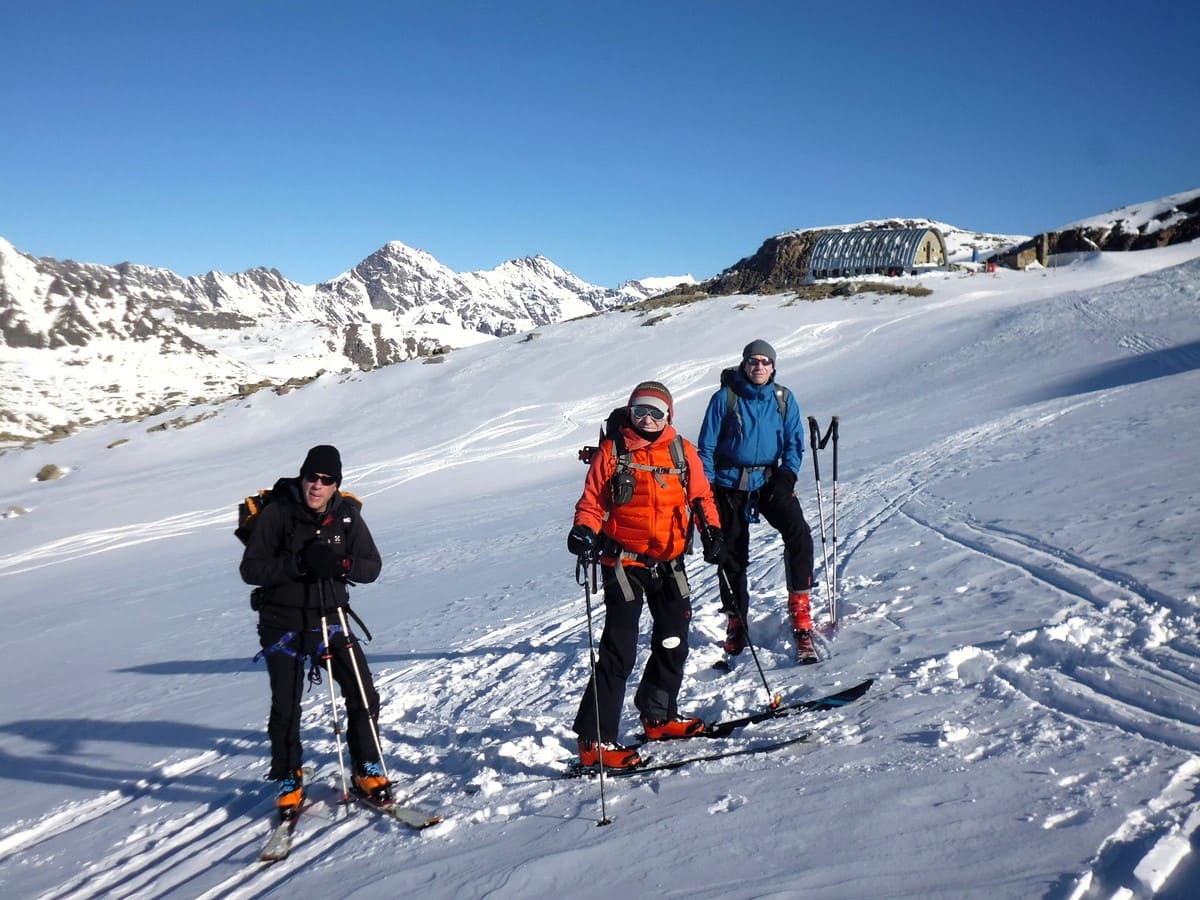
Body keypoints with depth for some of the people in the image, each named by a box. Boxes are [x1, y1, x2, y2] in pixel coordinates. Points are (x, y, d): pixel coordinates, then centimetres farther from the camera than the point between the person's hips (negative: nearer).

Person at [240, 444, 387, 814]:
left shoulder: (347, 515, -4)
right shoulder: (276, 512, -12)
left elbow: (372, 566, -3)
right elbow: (251, 569, -14)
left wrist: (341, 564, -24)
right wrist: (298, 564, -28)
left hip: (331, 619, 3)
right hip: (283, 623, -2)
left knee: (363, 696, -1)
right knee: (285, 708, 4)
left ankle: (367, 770, 18)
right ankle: (288, 781, 25)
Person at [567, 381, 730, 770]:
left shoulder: (682, 452, 6)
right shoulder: (612, 451, -3)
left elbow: (701, 495, 14)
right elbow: (592, 501, -2)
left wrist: (712, 531, 0)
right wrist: (584, 531, -20)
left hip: (668, 562, 5)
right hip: (624, 561, -5)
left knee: (673, 642, 15)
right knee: (619, 650, -9)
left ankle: (659, 716, 36)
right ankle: (594, 740, -4)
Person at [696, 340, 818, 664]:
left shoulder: (784, 399, 4)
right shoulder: (725, 398, -2)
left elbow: (795, 442, 7)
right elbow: (707, 446, 1)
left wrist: (787, 474, -9)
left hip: (770, 481, 1)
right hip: (730, 484, -1)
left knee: (798, 533, -22)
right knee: (732, 554, 4)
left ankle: (800, 612, -15)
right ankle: (736, 624, 20)